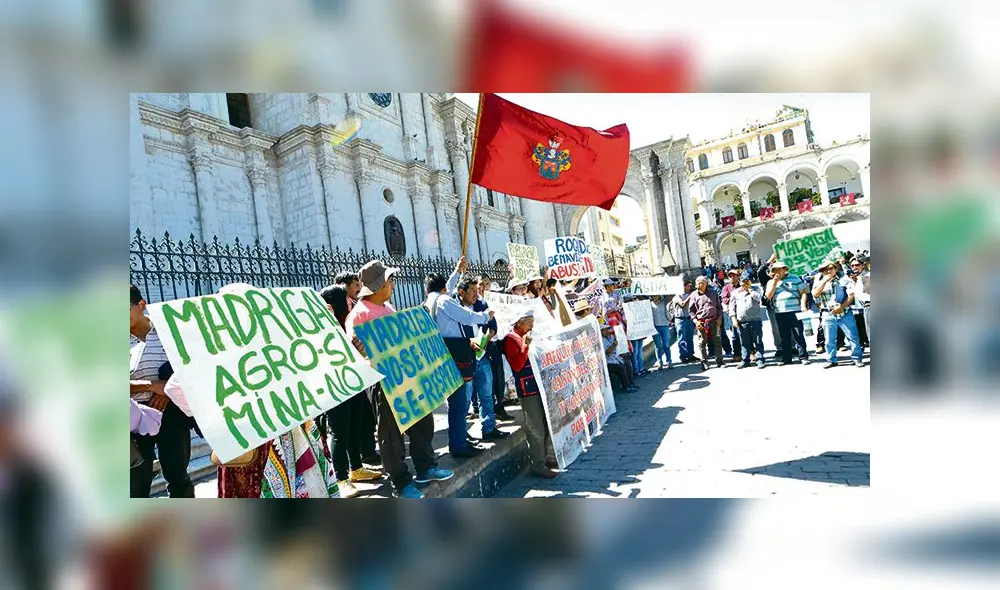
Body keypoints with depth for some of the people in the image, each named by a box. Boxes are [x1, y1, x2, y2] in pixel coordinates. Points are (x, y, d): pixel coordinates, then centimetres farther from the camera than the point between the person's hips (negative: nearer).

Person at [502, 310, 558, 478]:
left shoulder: (527, 337, 17)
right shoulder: (511, 339, -9)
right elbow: (516, 366, -19)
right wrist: (525, 346, -26)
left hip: (539, 385, 9)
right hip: (527, 389, -9)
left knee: (546, 425, 15)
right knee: (535, 429, -5)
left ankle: (542, 458, 27)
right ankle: (537, 466, 4)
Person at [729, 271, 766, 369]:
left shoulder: (755, 290, 8)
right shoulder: (735, 292, 10)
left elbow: (758, 297, -15)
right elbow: (732, 306, 8)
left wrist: (749, 290, -9)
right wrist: (734, 319, -1)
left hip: (755, 320, -1)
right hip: (742, 322, 2)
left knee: (758, 341, 0)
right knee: (745, 342, 7)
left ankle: (760, 360, 5)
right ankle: (745, 360, 14)